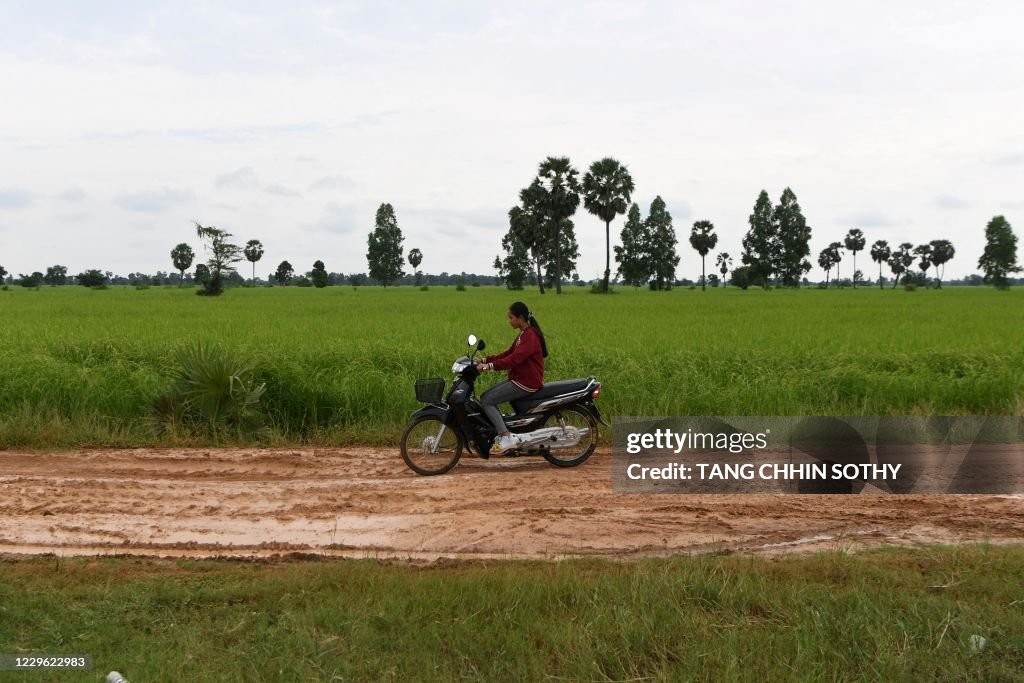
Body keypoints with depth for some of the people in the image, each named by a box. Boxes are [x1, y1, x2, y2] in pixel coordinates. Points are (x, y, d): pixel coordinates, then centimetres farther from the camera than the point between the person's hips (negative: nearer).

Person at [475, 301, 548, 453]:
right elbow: (508, 353, 17)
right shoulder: (524, 334, 15)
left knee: (486, 401, -13)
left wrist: (489, 366, -31)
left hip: (526, 383, -10)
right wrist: (486, 359, 7)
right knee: (486, 396, 7)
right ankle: (503, 433, 5)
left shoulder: (530, 336, -18)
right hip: (519, 378, 10)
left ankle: (506, 437, -16)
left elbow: (514, 359, -28)